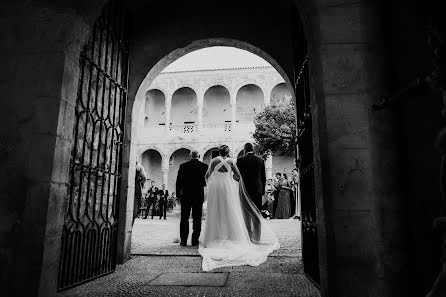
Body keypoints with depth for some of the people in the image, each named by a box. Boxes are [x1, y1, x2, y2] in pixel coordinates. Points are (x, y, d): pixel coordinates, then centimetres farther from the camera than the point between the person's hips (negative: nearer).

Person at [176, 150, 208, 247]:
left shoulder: (183, 166, -1)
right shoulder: (204, 166, -3)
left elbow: (178, 181, -1)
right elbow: (207, 182, 1)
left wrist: (178, 194, 7)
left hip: (185, 196, 1)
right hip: (199, 196, 0)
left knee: (184, 218, 8)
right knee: (197, 219, 6)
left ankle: (183, 241, 9)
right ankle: (195, 241, 7)